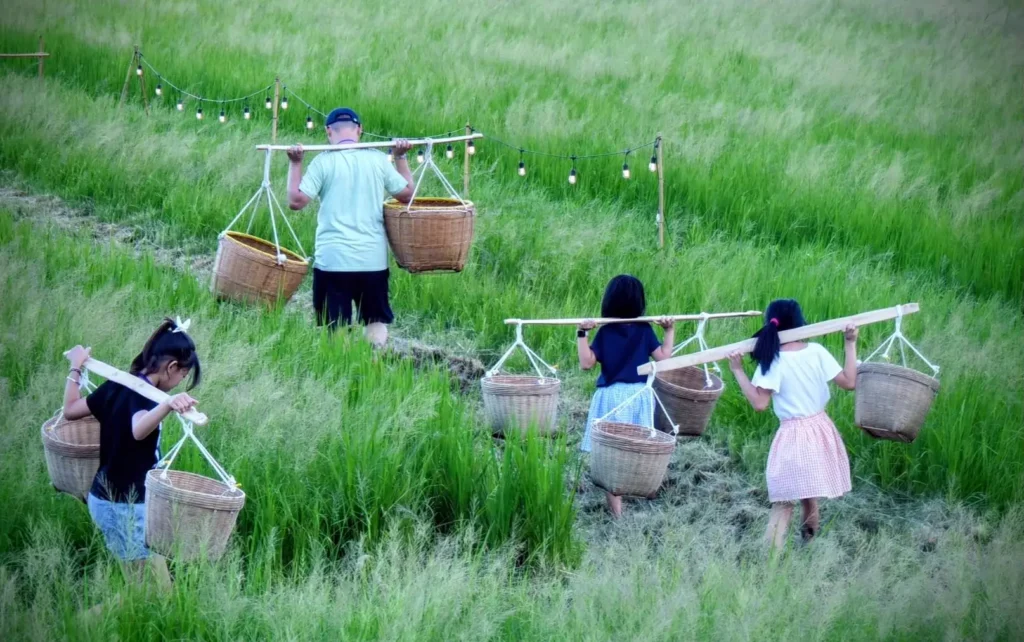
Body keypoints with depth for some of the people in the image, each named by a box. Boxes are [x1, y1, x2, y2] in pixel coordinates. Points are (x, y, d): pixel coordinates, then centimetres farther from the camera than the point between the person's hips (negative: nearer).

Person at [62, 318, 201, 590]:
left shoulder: (117, 386, 4)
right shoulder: (145, 394, -20)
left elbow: (70, 409, 16)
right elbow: (139, 430, -43)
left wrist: (76, 368, 30)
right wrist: (167, 405, -60)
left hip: (103, 499, 9)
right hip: (127, 507, -9)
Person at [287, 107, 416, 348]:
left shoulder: (324, 162, -5)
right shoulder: (377, 160, 2)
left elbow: (296, 200, -7)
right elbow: (407, 194, 12)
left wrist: (295, 164, 2)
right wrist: (401, 157, 22)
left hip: (333, 259, -2)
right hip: (373, 260, 2)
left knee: (336, 327, 3)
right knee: (377, 320, 15)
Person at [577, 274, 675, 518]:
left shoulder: (605, 332, -6)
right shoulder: (645, 330, -1)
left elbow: (587, 363, -12)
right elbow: (663, 358, -2)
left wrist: (582, 334, -13)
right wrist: (670, 331, 6)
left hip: (612, 396, -3)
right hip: (640, 395, 3)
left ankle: (616, 508, -3)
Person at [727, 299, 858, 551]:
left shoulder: (773, 360, -12)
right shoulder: (816, 351, -4)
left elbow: (759, 403, -17)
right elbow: (849, 382, -1)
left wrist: (738, 371, -10)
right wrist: (851, 344, 7)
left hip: (792, 436, -4)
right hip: (820, 430, 4)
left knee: (784, 501, -5)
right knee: (809, 496, 20)